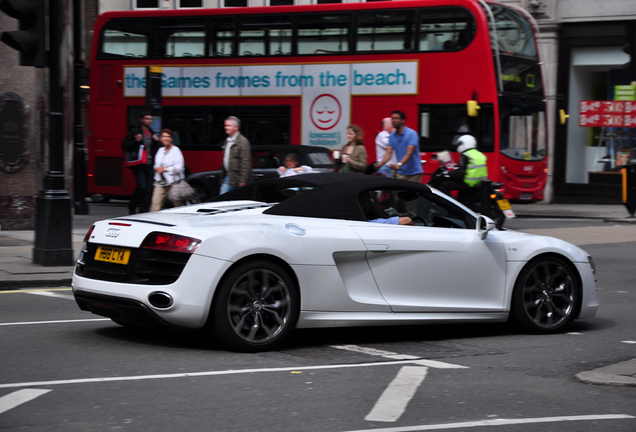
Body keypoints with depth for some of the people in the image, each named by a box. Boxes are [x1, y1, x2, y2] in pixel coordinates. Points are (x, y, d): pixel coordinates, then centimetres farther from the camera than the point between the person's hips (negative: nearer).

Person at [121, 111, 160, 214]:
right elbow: (124, 145, -2)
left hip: (149, 164, 6)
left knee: (148, 188, 1)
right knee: (142, 186, -14)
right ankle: (132, 205, 8)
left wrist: (156, 141, 5)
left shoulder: (152, 133, 18)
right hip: (139, 164, -6)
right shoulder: (134, 132, 0)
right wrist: (136, 141, -13)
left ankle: (144, 211, 6)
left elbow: (156, 150, 24)